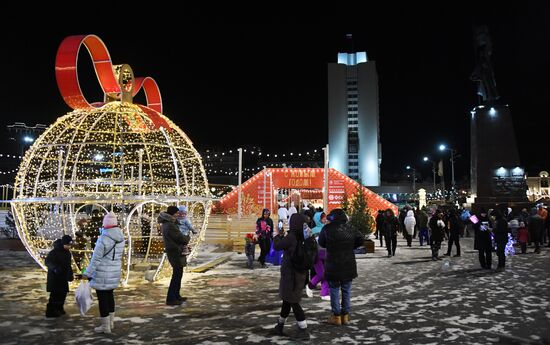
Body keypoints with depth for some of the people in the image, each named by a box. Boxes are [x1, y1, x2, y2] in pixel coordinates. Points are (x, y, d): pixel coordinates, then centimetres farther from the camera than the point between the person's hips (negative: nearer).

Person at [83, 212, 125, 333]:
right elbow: (119, 256, 5)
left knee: (102, 297, 3)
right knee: (109, 295, 20)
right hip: (115, 272, 7)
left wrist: (88, 273, -10)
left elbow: (96, 258, -17)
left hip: (102, 274, -7)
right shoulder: (121, 238, 1)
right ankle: (110, 323, 30)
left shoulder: (103, 239, -20)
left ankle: (105, 326, 11)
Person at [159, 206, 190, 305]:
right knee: (177, 274, -7)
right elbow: (180, 238, -17)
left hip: (172, 251, 10)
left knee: (178, 273, 18)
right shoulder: (170, 226, -21)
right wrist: (187, 239, 5)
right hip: (175, 251, -10)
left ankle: (176, 296, 27)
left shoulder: (165, 223, 11)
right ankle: (171, 299, -5)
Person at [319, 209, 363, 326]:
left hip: (333, 265, -3)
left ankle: (336, 316, 11)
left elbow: (321, 242, 0)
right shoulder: (350, 228, 0)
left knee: (335, 290, 8)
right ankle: (345, 315, 20)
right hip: (348, 265, 3)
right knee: (346, 290, 13)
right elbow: (360, 240, 1)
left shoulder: (327, 228, -10)